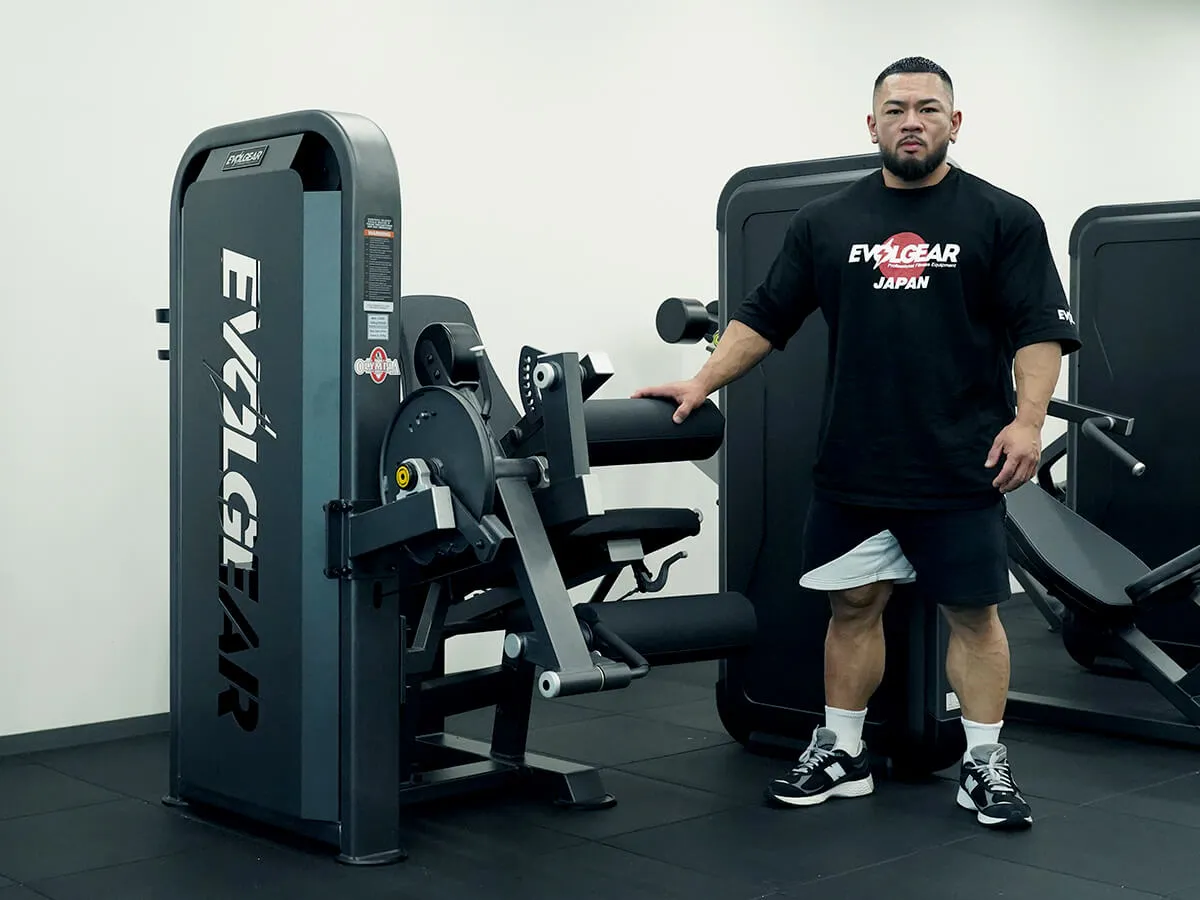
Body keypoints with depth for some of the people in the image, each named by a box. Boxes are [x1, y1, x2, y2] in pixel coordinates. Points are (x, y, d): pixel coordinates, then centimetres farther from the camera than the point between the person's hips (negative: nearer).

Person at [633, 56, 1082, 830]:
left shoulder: (1003, 218, 0)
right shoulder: (827, 223, 8)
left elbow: (1040, 329, -4)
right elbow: (766, 318, 10)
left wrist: (1028, 419, -16)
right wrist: (702, 385, 3)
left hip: (961, 469, -3)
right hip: (854, 468, 3)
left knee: (973, 612, 4)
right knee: (853, 605, 10)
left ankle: (986, 764, 15)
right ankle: (841, 753, 22)